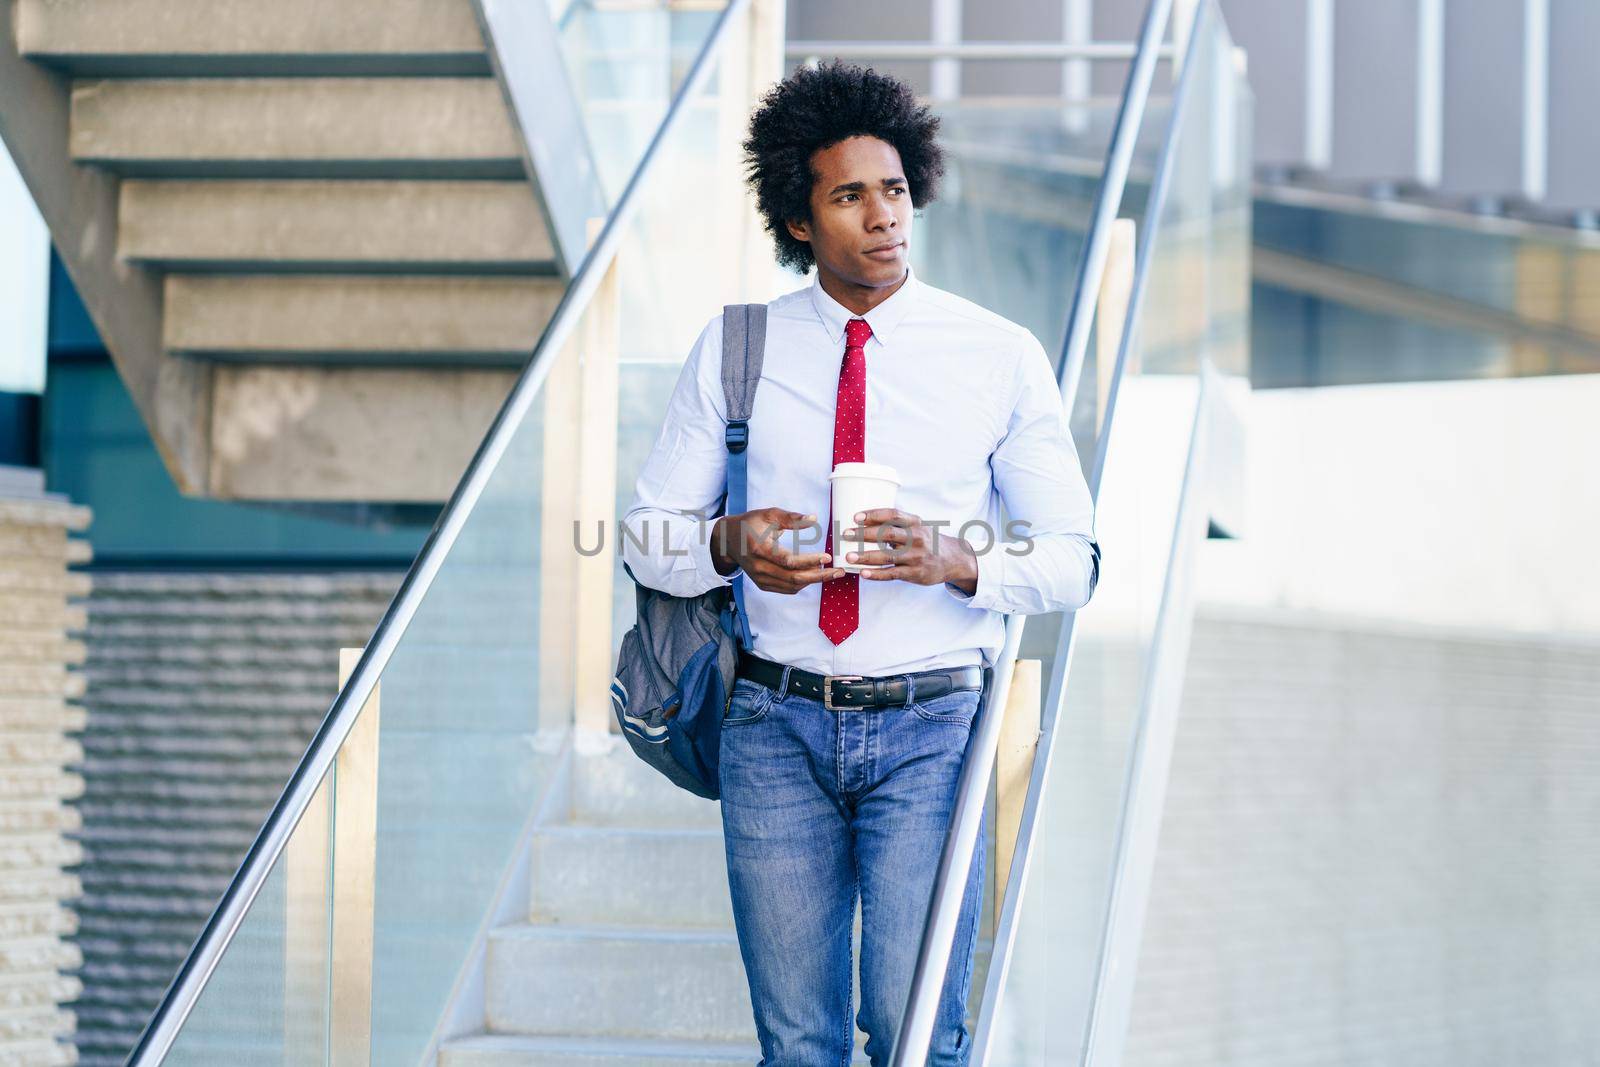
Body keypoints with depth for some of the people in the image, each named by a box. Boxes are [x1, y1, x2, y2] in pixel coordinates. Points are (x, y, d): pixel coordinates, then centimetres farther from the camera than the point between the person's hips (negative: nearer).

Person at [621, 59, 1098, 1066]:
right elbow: (648, 535, 7)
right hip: (779, 722, 2)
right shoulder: (735, 349, 5)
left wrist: (957, 558, -18)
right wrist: (729, 546, -16)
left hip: (932, 725, -1)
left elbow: (1074, 560, 2)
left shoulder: (1002, 356, 1)